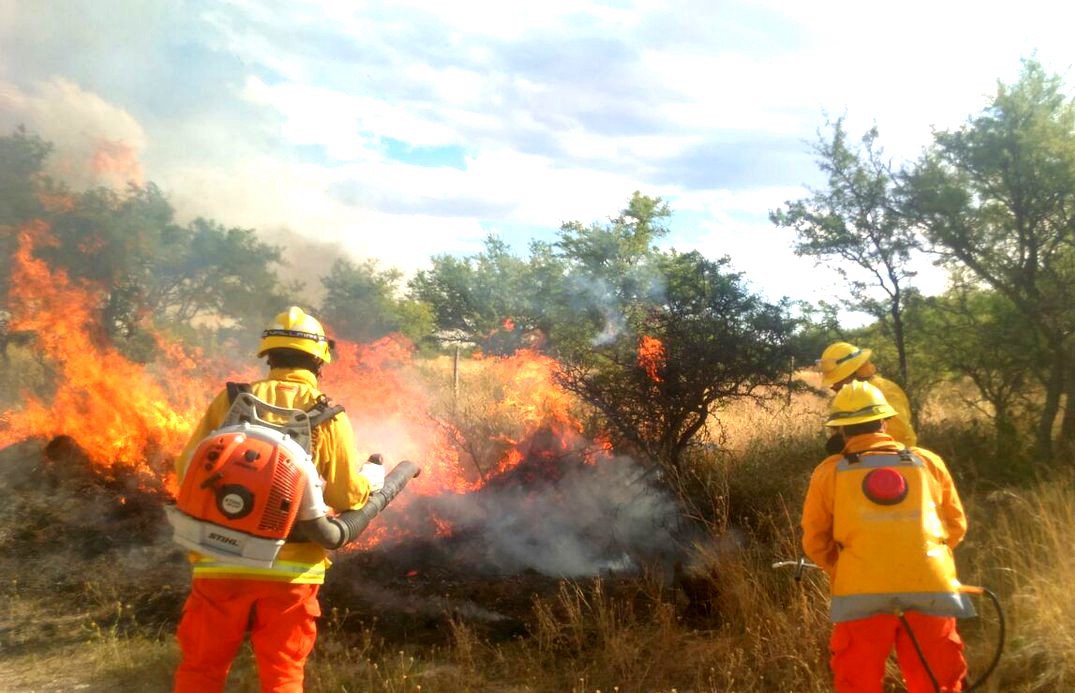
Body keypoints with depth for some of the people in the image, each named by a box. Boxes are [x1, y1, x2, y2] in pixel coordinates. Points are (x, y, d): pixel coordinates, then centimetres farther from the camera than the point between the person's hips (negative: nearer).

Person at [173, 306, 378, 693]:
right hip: (291, 570, -1)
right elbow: (349, 497, -4)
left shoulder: (231, 400, 1)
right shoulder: (328, 414, -3)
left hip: (223, 562, 1)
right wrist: (370, 478, 18)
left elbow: (187, 469, 5)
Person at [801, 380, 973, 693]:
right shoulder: (928, 462, 10)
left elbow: (815, 542, 9)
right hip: (930, 590, 2)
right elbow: (956, 526, 19)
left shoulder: (829, 472, 4)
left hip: (862, 596, -1)